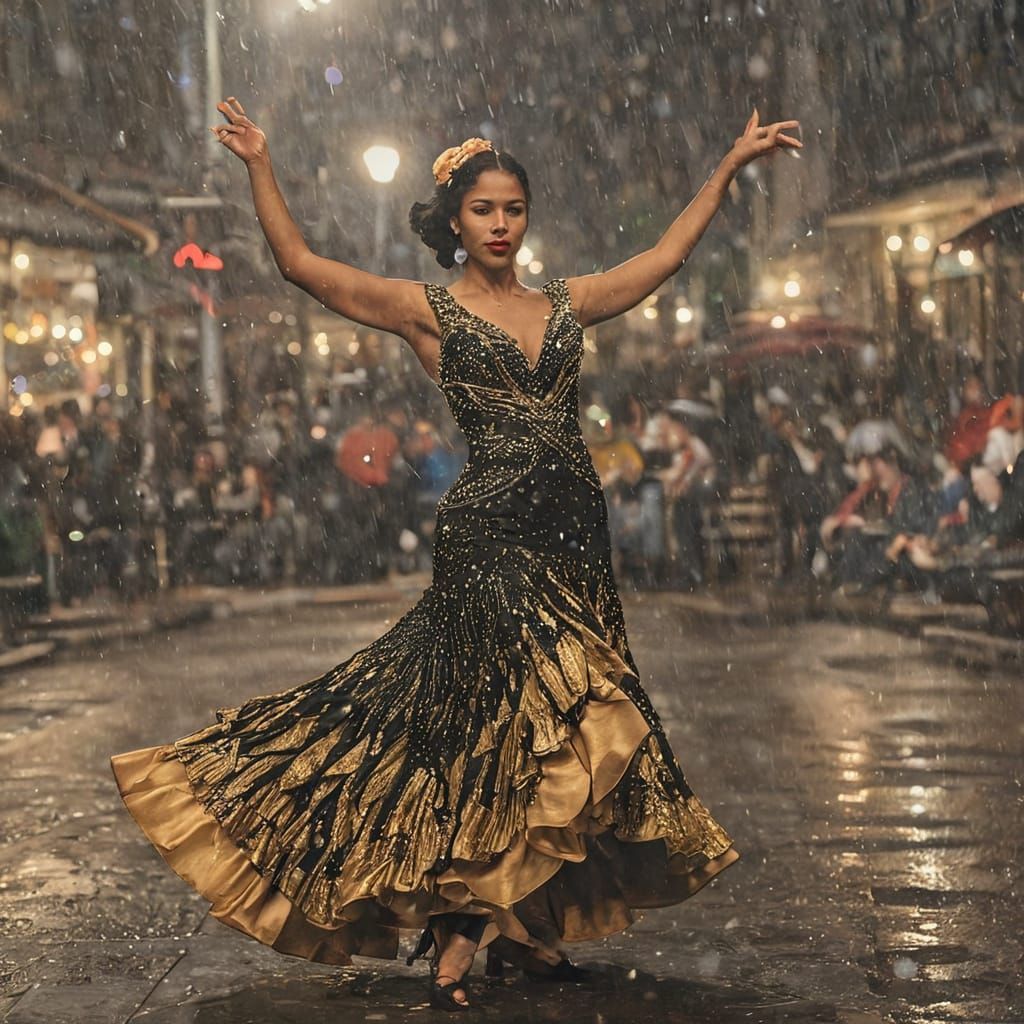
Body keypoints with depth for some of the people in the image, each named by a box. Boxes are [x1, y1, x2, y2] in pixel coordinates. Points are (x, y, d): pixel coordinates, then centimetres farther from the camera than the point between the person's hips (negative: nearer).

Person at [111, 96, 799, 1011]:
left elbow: (667, 257, 24)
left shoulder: (565, 305, 15)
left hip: (574, 535, 5)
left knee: (554, 731, 6)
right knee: (493, 726, -9)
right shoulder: (428, 310, 3)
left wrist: (730, 166, 25)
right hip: (490, 530, -5)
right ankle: (455, 940, -3)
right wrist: (260, 168, -12)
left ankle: (516, 919, 15)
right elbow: (301, 263, -3)